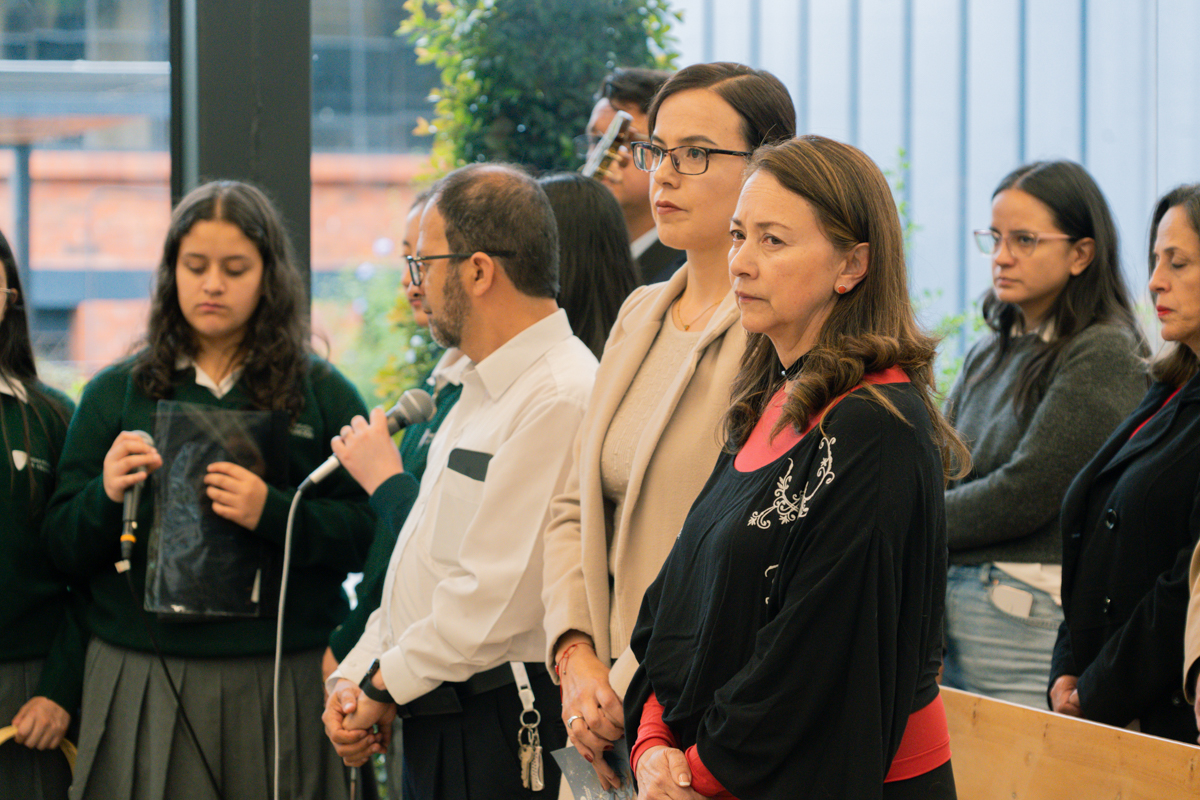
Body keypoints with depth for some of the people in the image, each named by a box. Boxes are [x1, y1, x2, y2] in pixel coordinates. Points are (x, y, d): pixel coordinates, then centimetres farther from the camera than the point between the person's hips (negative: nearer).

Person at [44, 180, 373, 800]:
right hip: (142, 688, 1)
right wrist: (106, 498, -14)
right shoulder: (116, 393, 10)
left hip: (281, 686, -1)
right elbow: (62, 549, 7)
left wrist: (274, 514, -17)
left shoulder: (323, 395, 7)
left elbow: (364, 538, -1)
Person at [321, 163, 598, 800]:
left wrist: (386, 685, -11)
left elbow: (496, 599, -22)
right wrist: (354, 676, 5)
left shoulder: (560, 400, -18)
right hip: (432, 727, 9)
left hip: (504, 738, -9)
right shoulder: (481, 393, 17)